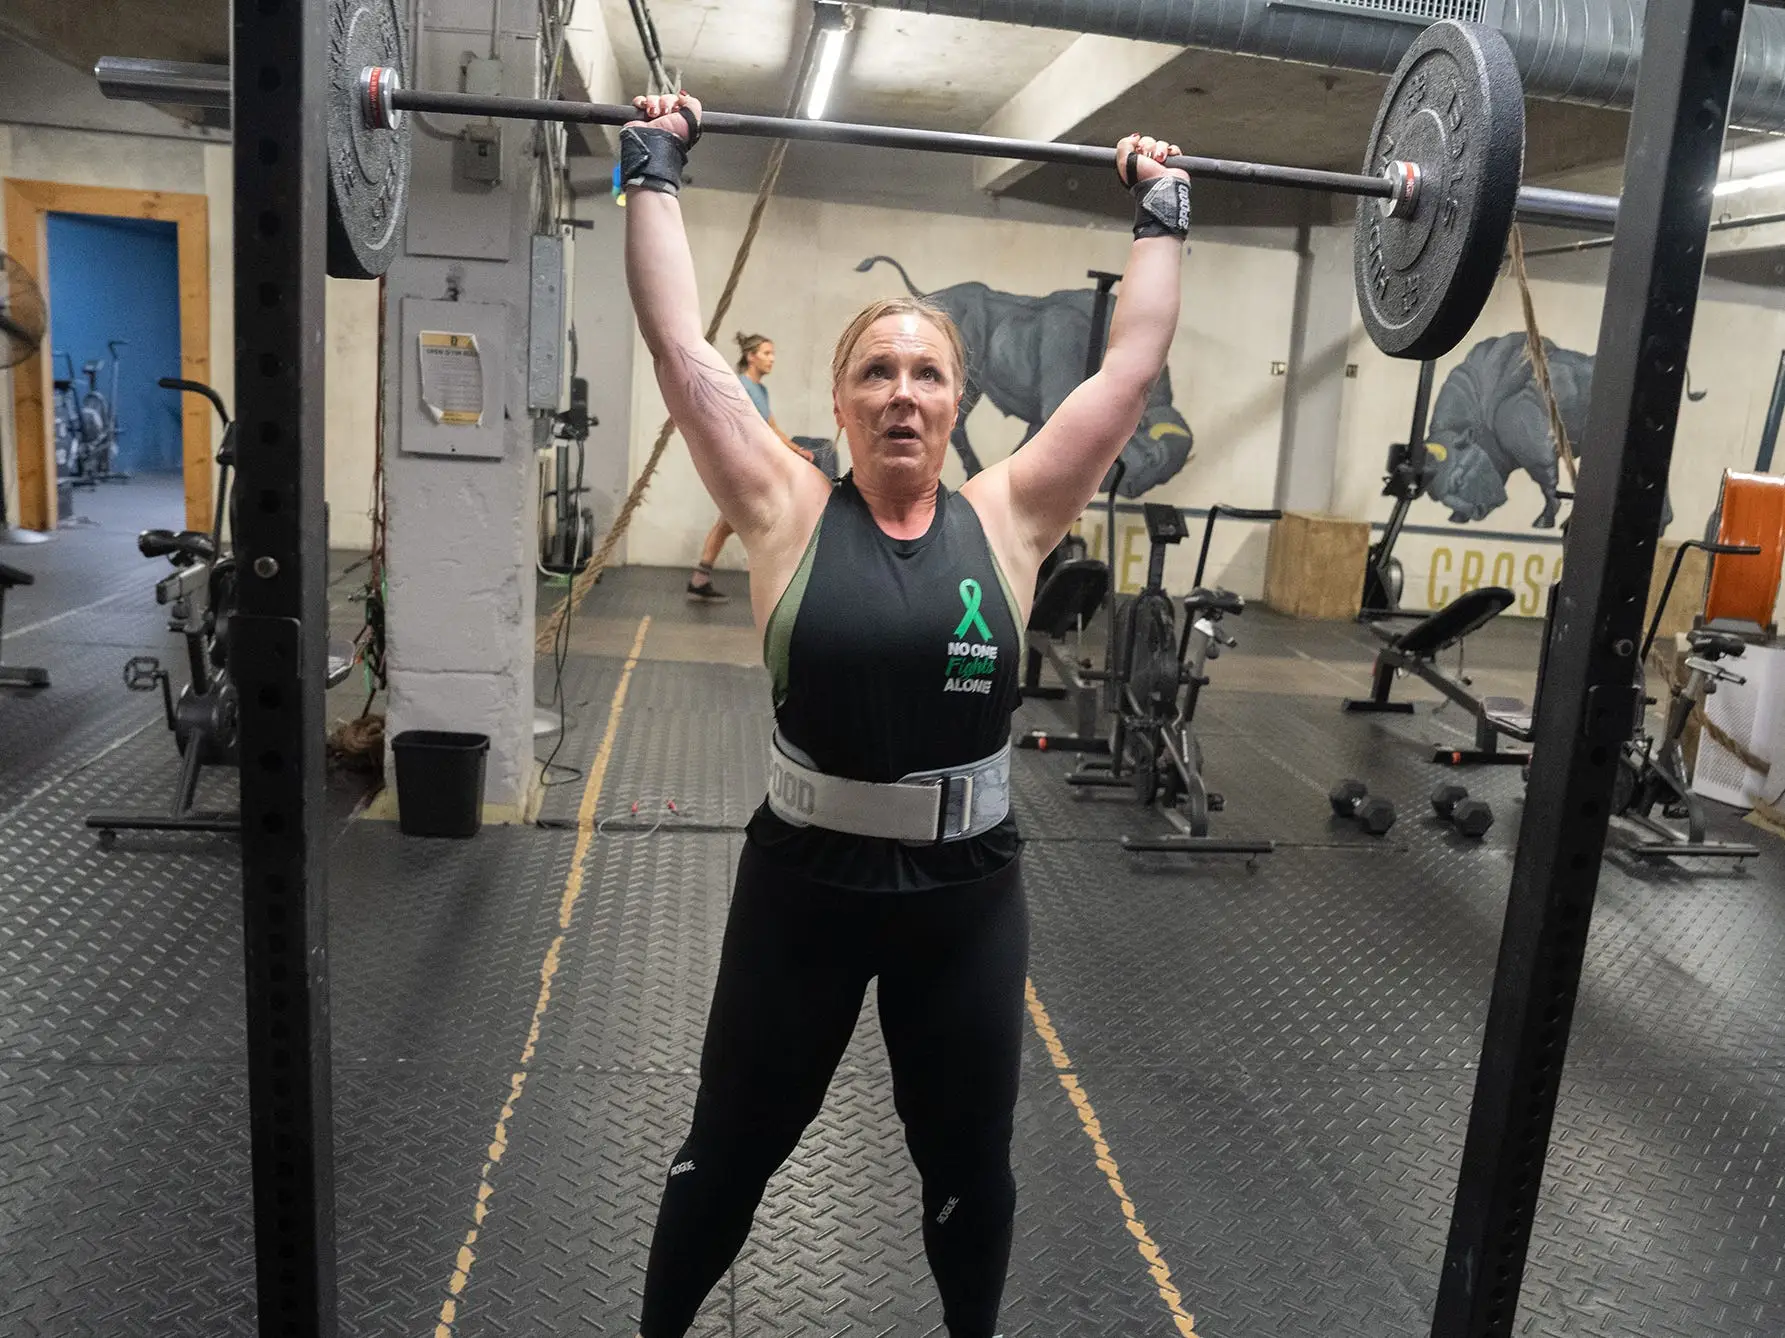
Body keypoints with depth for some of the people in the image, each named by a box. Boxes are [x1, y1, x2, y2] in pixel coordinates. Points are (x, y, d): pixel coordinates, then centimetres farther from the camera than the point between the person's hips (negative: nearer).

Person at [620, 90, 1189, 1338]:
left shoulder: (1007, 521, -3)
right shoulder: (791, 514, -7)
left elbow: (1133, 366, 2)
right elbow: (682, 346, -6)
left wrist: (1162, 215, 9)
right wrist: (655, 171, 1)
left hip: (967, 894, 2)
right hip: (802, 884, -1)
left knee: (970, 1164, 21)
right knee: (730, 1152, 20)